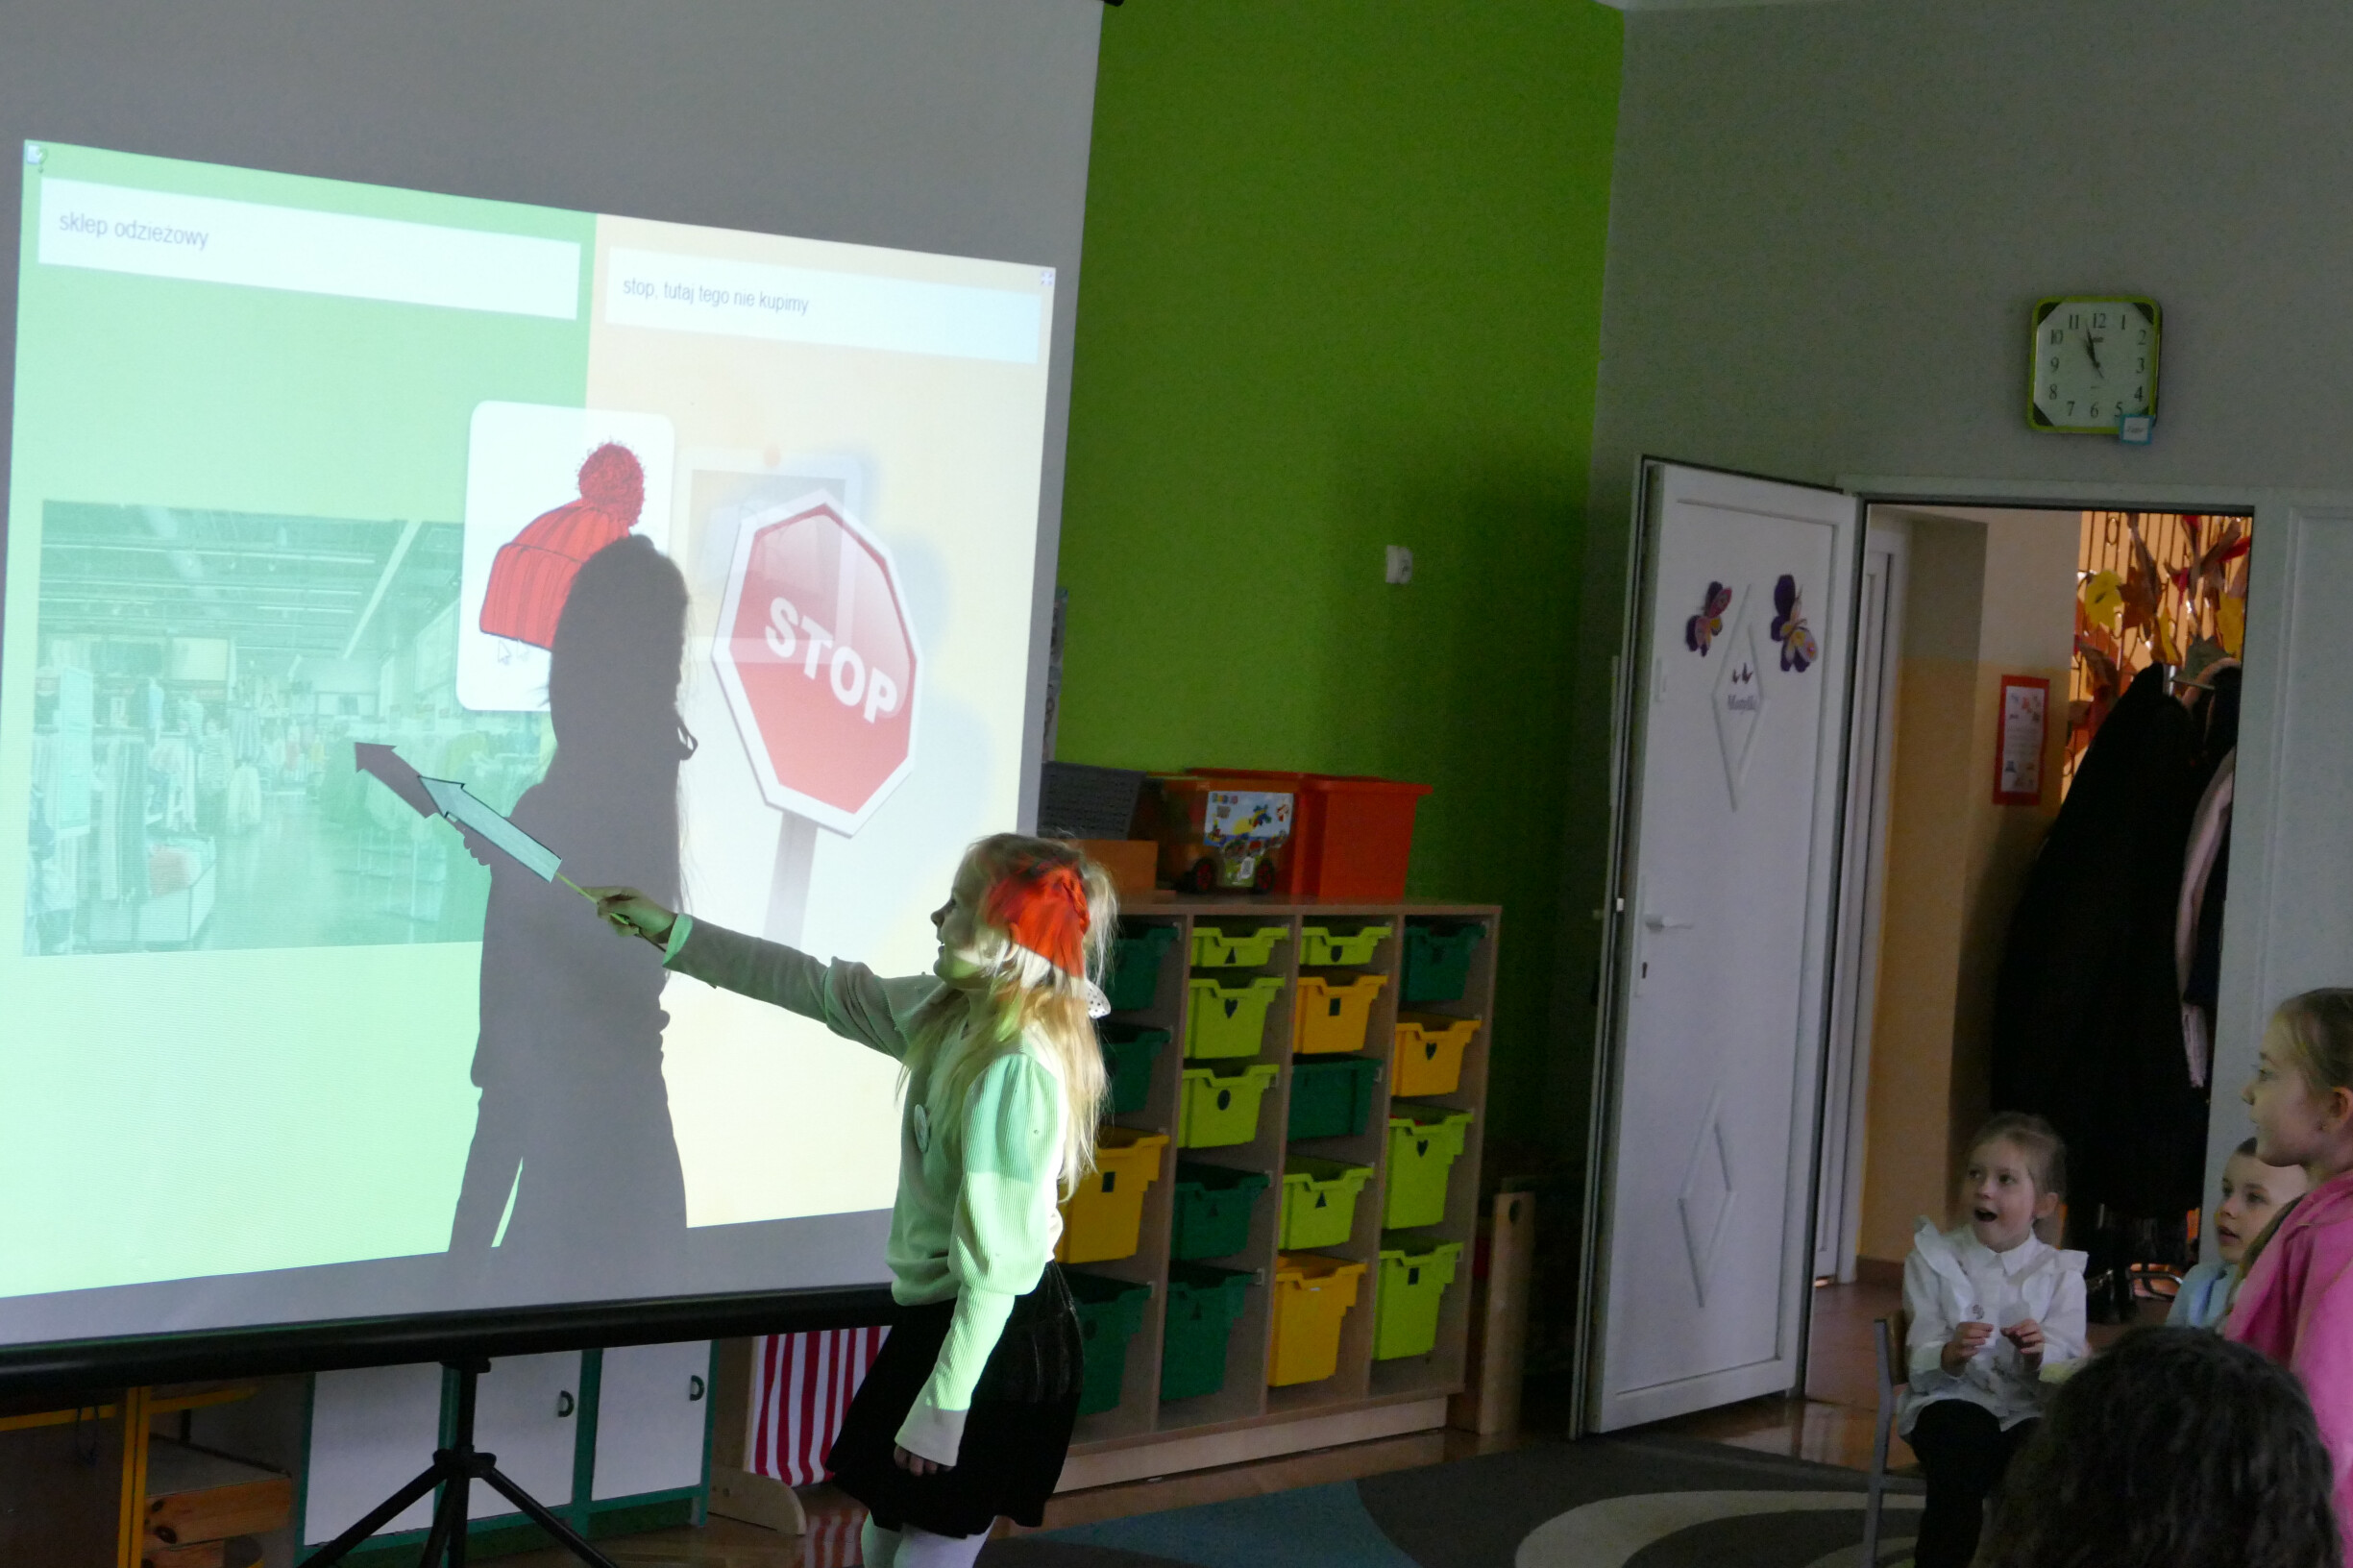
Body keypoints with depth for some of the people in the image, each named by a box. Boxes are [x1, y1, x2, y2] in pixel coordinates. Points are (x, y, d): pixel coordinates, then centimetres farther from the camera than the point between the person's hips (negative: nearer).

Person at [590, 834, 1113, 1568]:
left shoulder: (1017, 1071, -24)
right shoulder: (947, 1012, 3)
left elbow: (996, 1260, -24)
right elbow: (815, 986, 16)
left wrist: (941, 1407, -22)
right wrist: (670, 932, 18)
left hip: (994, 1341, -10)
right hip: (937, 1317, 10)